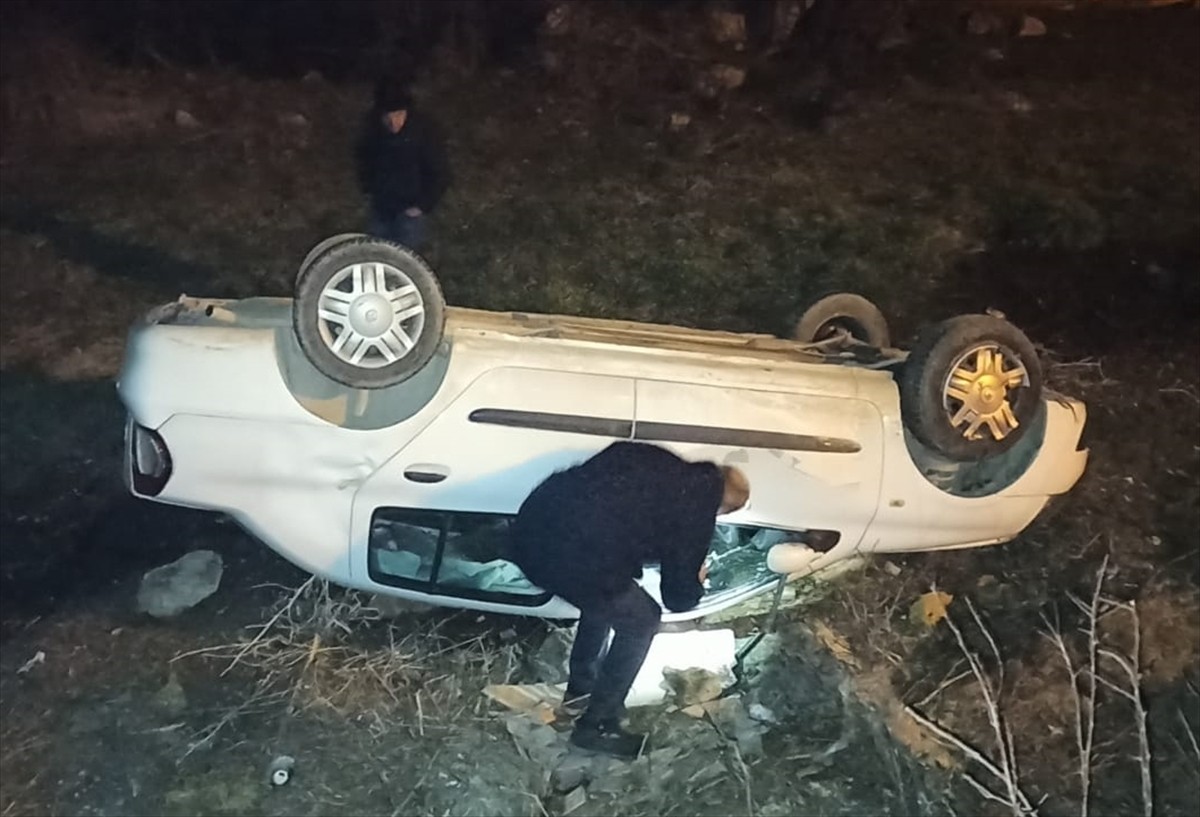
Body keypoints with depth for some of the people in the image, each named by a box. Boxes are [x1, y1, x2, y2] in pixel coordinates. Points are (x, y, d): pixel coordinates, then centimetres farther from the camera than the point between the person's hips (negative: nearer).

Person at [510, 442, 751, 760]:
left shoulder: (651, 457, 20)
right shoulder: (696, 510, 4)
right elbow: (678, 597, 13)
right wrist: (697, 581, 35)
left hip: (533, 527, 7)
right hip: (576, 561, -7)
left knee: (604, 599, 34)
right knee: (641, 623, 20)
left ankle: (579, 689, 47)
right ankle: (597, 725, 26)